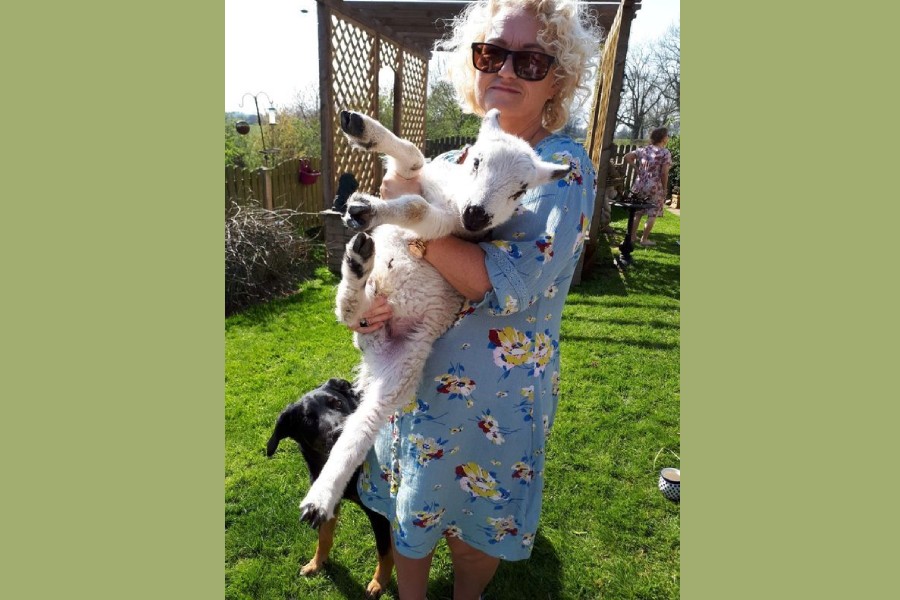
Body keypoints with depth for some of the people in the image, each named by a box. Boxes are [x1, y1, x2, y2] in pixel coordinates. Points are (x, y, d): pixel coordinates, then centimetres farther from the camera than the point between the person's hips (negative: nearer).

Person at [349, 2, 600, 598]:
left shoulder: (565, 167, -14)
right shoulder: (450, 163, 3)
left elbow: (508, 285, -27)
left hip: (495, 397, -5)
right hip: (413, 375, 5)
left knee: (474, 533, 21)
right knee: (409, 510, 25)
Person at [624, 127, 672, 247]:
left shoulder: (644, 149, 6)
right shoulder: (665, 153, -9)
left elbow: (627, 157, 7)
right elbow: (664, 173, -14)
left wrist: (637, 168, 10)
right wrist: (665, 188, -4)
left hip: (640, 185, 5)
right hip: (655, 188, -5)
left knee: (637, 213, 14)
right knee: (652, 215, 6)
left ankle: (632, 236, 20)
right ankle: (644, 239, 9)